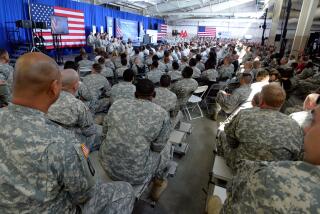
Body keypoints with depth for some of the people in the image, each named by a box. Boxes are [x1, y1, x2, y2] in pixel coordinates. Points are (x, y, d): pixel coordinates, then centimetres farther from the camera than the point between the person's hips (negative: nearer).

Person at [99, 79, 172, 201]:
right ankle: (158, 184, 40)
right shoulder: (161, 114, -12)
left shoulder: (117, 103, -4)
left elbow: (105, 130, 8)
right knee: (166, 147, 20)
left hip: (107, 166, 4)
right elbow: (158, 147, -3)